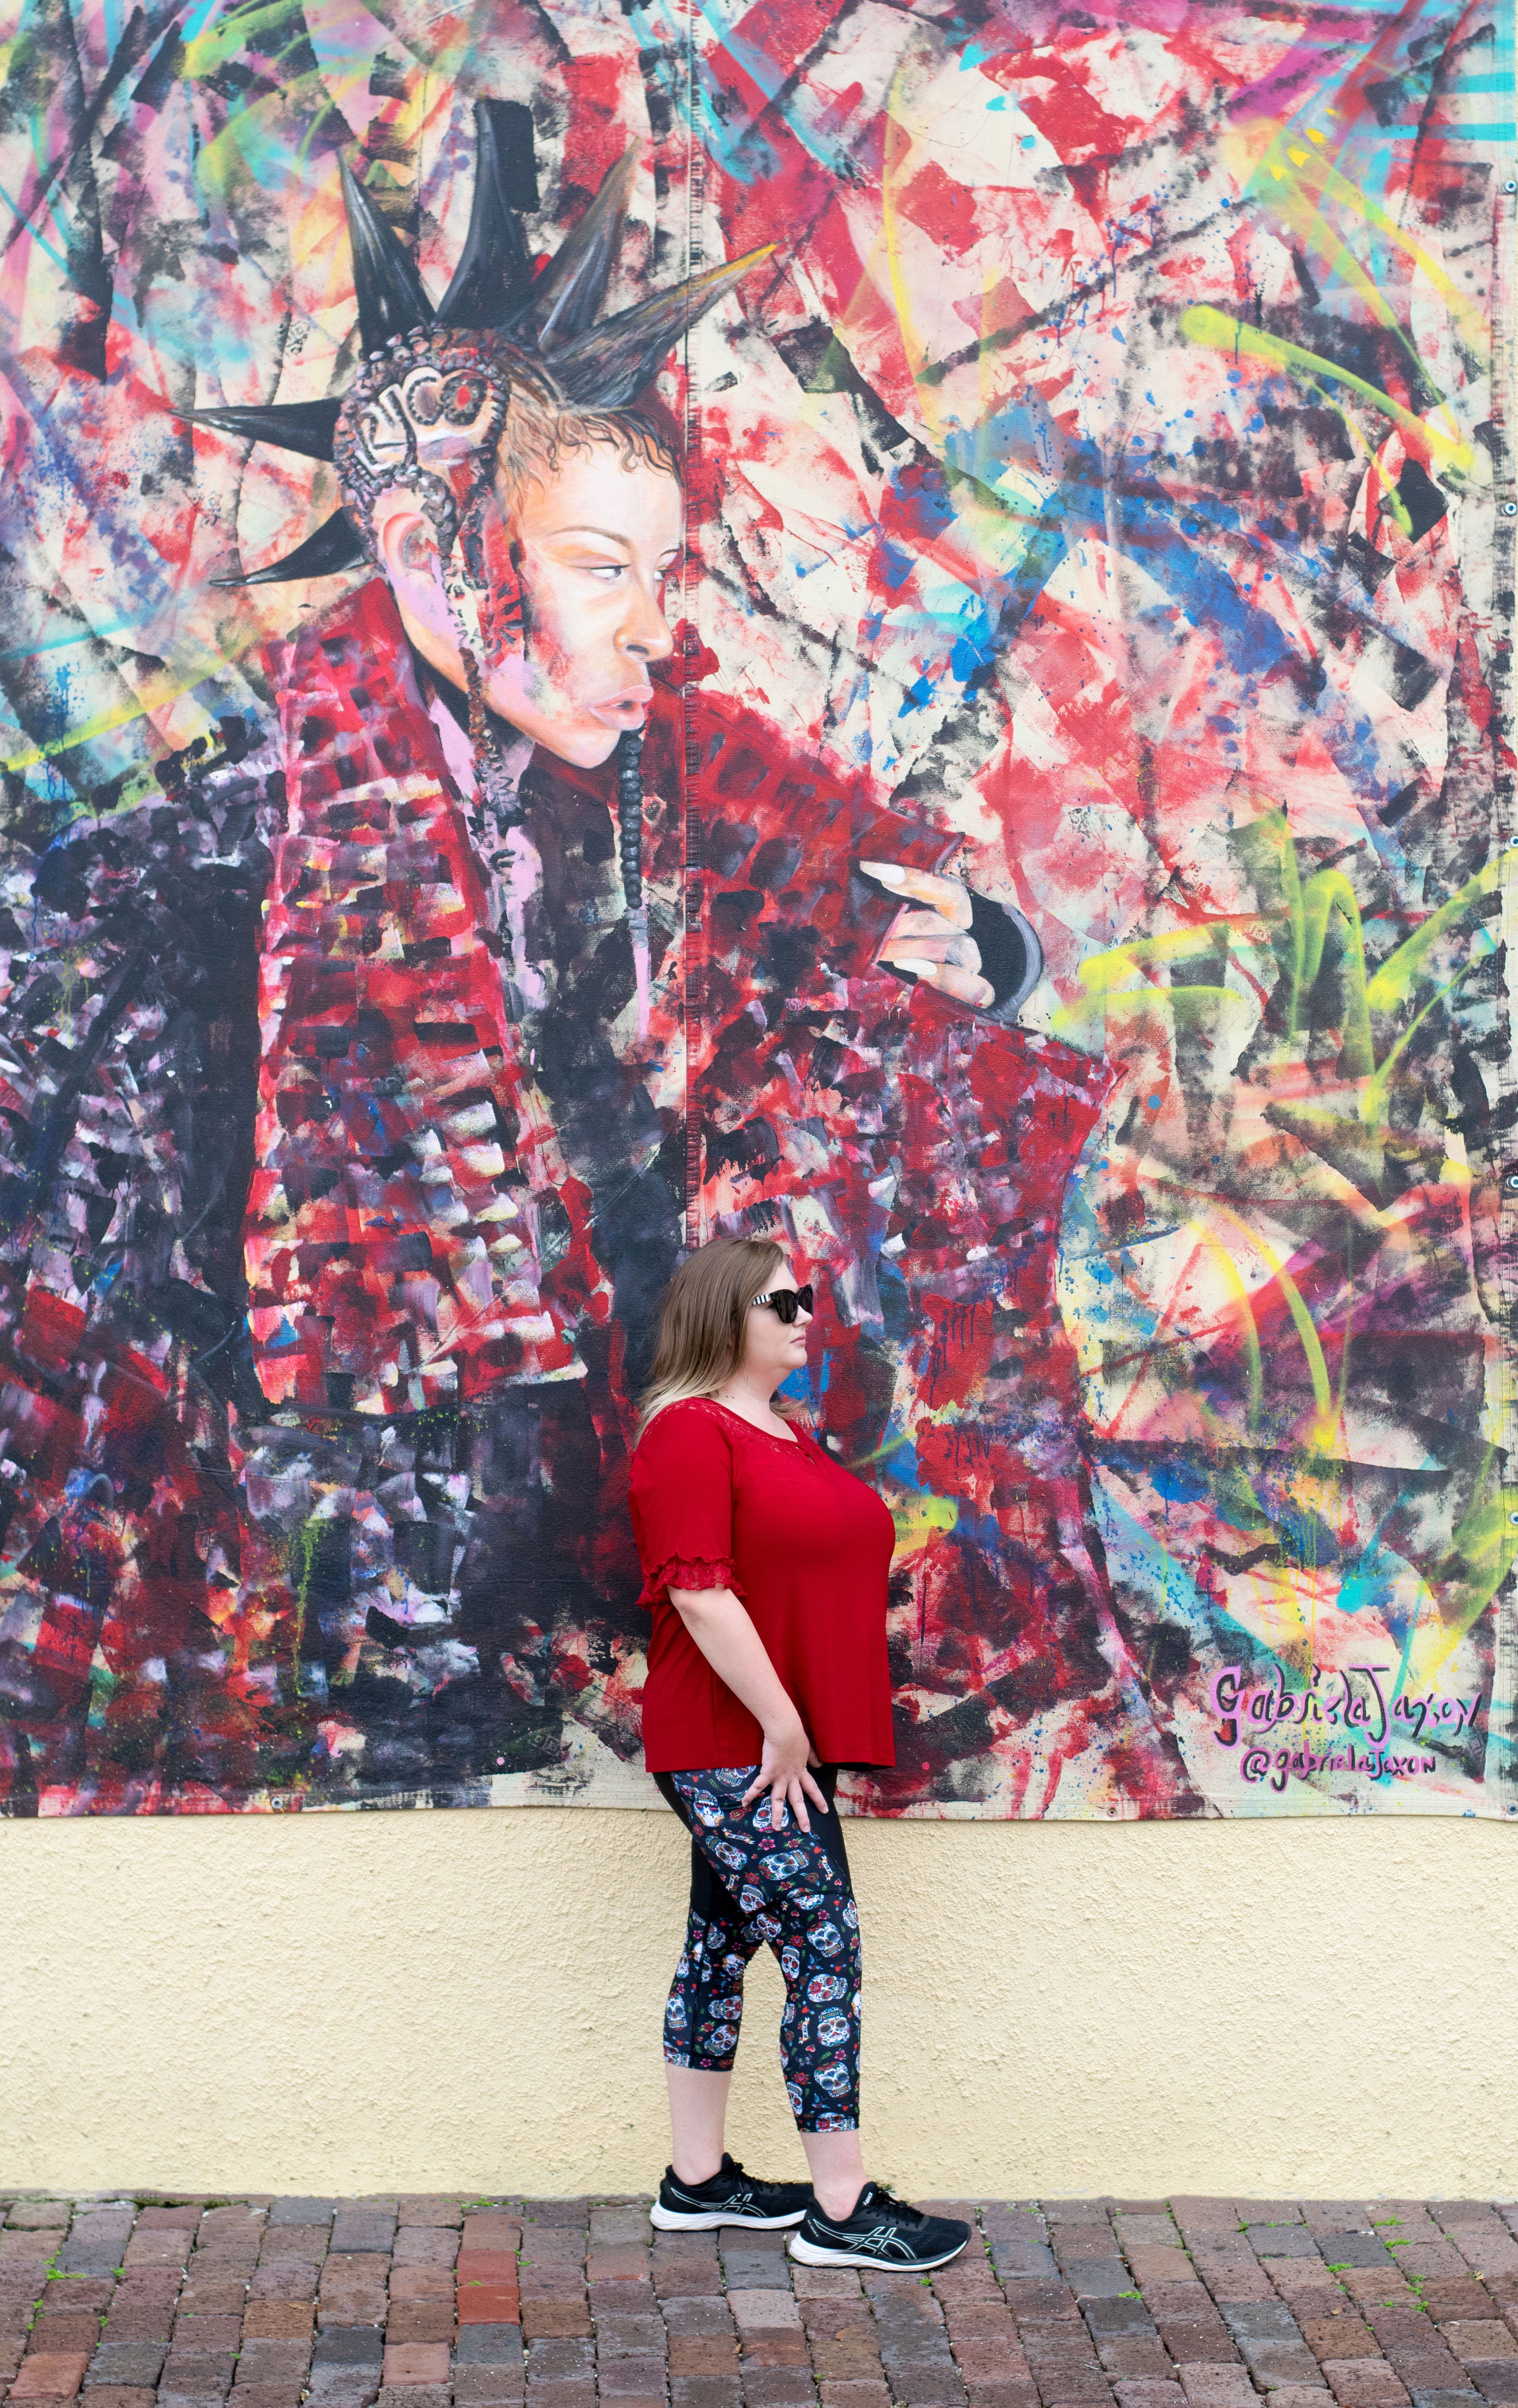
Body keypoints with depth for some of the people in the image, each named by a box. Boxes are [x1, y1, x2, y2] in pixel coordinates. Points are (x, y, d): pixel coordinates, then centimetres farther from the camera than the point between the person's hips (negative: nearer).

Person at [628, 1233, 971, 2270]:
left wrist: (801, 1727, 17)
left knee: (723, 1950, 14)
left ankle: (698, 2181, 23)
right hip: (738, 1748, -9)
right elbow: (698, 1593, -20)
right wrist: (782, 1724, -19)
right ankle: (843, 2211, 0)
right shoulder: (691, 1433, -13)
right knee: (825, 1949, -7)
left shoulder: (785, 1433, 17)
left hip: (773, 1747, 9)